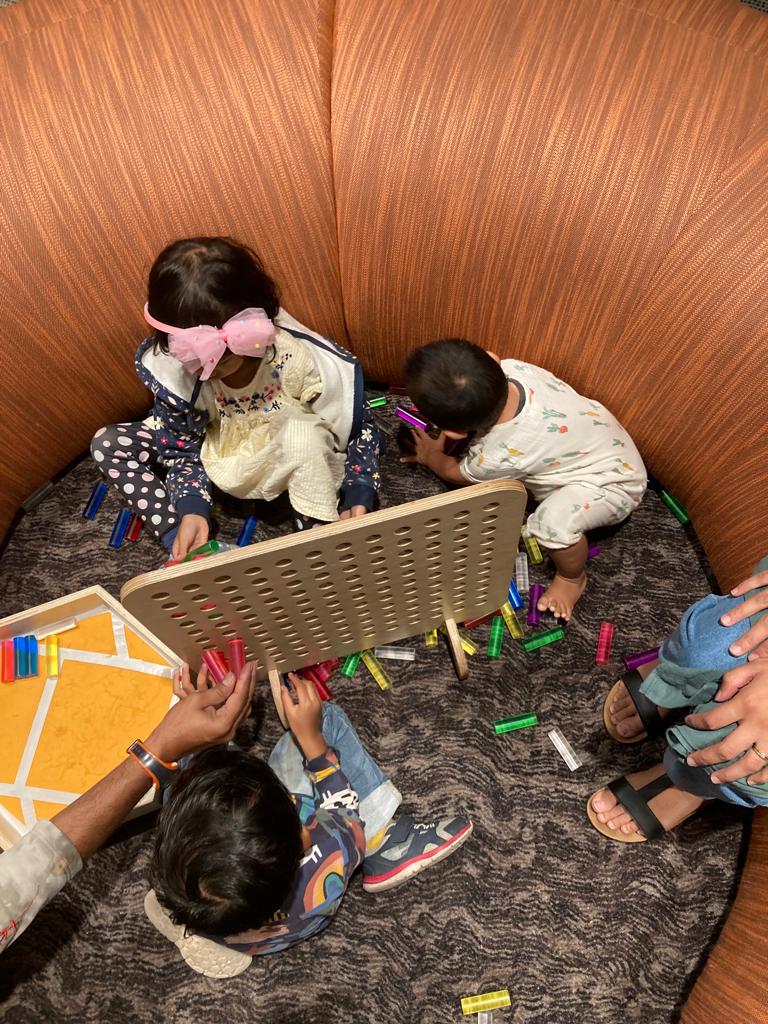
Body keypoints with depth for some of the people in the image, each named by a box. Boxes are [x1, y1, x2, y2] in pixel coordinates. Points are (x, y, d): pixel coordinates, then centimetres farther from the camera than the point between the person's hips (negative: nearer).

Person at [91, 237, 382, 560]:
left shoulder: (301, 360, -30)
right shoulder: (168, 366, -22)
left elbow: (361, 429, -17)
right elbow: (181, 445, -9)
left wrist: (359, 498, -29)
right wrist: (191, 509, -24)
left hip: (295, 461, -4)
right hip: (219, 455, 4)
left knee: (302, 430, -40)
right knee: (107, 443, -8)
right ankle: (185, 547, -16)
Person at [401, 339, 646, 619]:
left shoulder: (498, 456, -38)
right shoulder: (510, 368, -26)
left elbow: (454, 472, -10)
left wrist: (430, 455, 10)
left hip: (615, 482, -7)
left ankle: (572, 578, 0)